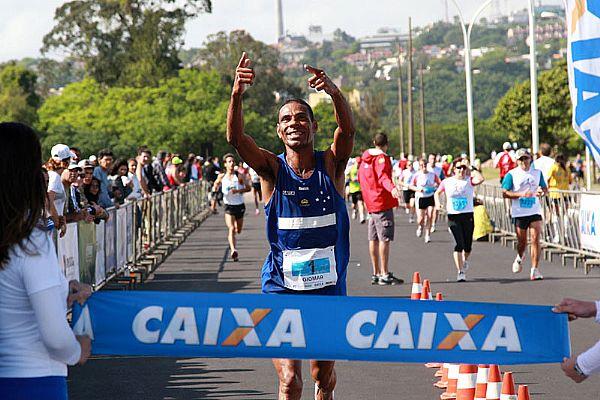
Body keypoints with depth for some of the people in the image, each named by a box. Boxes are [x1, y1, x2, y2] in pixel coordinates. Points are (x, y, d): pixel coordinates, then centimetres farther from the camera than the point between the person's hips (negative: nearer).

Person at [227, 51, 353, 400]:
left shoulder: (331, 165, -1)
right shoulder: (272, 169, -3)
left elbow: (348, 129, -21)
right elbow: (236, 137, -19)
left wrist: (334, 92, -41)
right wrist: (237, 94, -38)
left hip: (328, 286, 2)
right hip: (282, 288, -2)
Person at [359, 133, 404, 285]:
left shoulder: (365, 158, 14)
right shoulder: (382, 158, -9)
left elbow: (360, 178, 26)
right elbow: (383, 177, -26)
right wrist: (392, 188, -44)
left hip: (370, 204, 8)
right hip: (383, 204, -8)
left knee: (374, 239, 10)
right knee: (384, 239, -8)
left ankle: (376, 274, 15)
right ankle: (385, 275, -11)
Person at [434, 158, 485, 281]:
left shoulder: (469, 180, 0)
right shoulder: (447, 182, 4)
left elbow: (480, 179, -22)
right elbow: (437, 193, 19)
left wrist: (471, 168, -14)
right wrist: (437, 202, 1)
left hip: (468, 215, 1)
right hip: (453, 216, -1)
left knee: (468, 245, 5)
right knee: (459, 243, -12)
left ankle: (465, 261, 40)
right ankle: (460, 272, -6)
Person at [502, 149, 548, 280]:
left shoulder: (537, 173, 9)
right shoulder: (512, 174, -2)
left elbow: (545, 188, 18)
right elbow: (505, 193, -6)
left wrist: (541, 191, -7)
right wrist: (521, 194, -18)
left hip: (535, 211, 2)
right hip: (519, 212, -2)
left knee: (535, 239, -10)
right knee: (522, 241, 7)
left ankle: (535, 270, -8)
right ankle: (519, 258, 41)